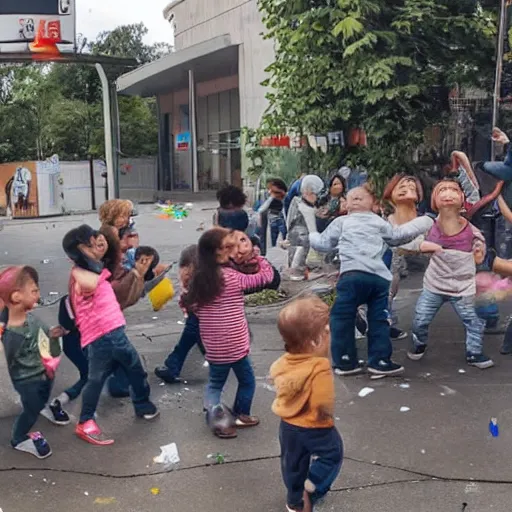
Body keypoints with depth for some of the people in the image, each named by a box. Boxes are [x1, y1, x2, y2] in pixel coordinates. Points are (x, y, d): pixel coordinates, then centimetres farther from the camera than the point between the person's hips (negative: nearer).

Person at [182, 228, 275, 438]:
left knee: (215, 382, 18)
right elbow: (266, 276, -12)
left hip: (213, 345, 6)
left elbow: (193, 306, 11)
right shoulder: (232, 277, -16)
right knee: (247, 381, 16)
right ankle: (240, 415, 26)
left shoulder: (199, 277, 1)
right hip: (233, 344, -5)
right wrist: (260, 257, 2)